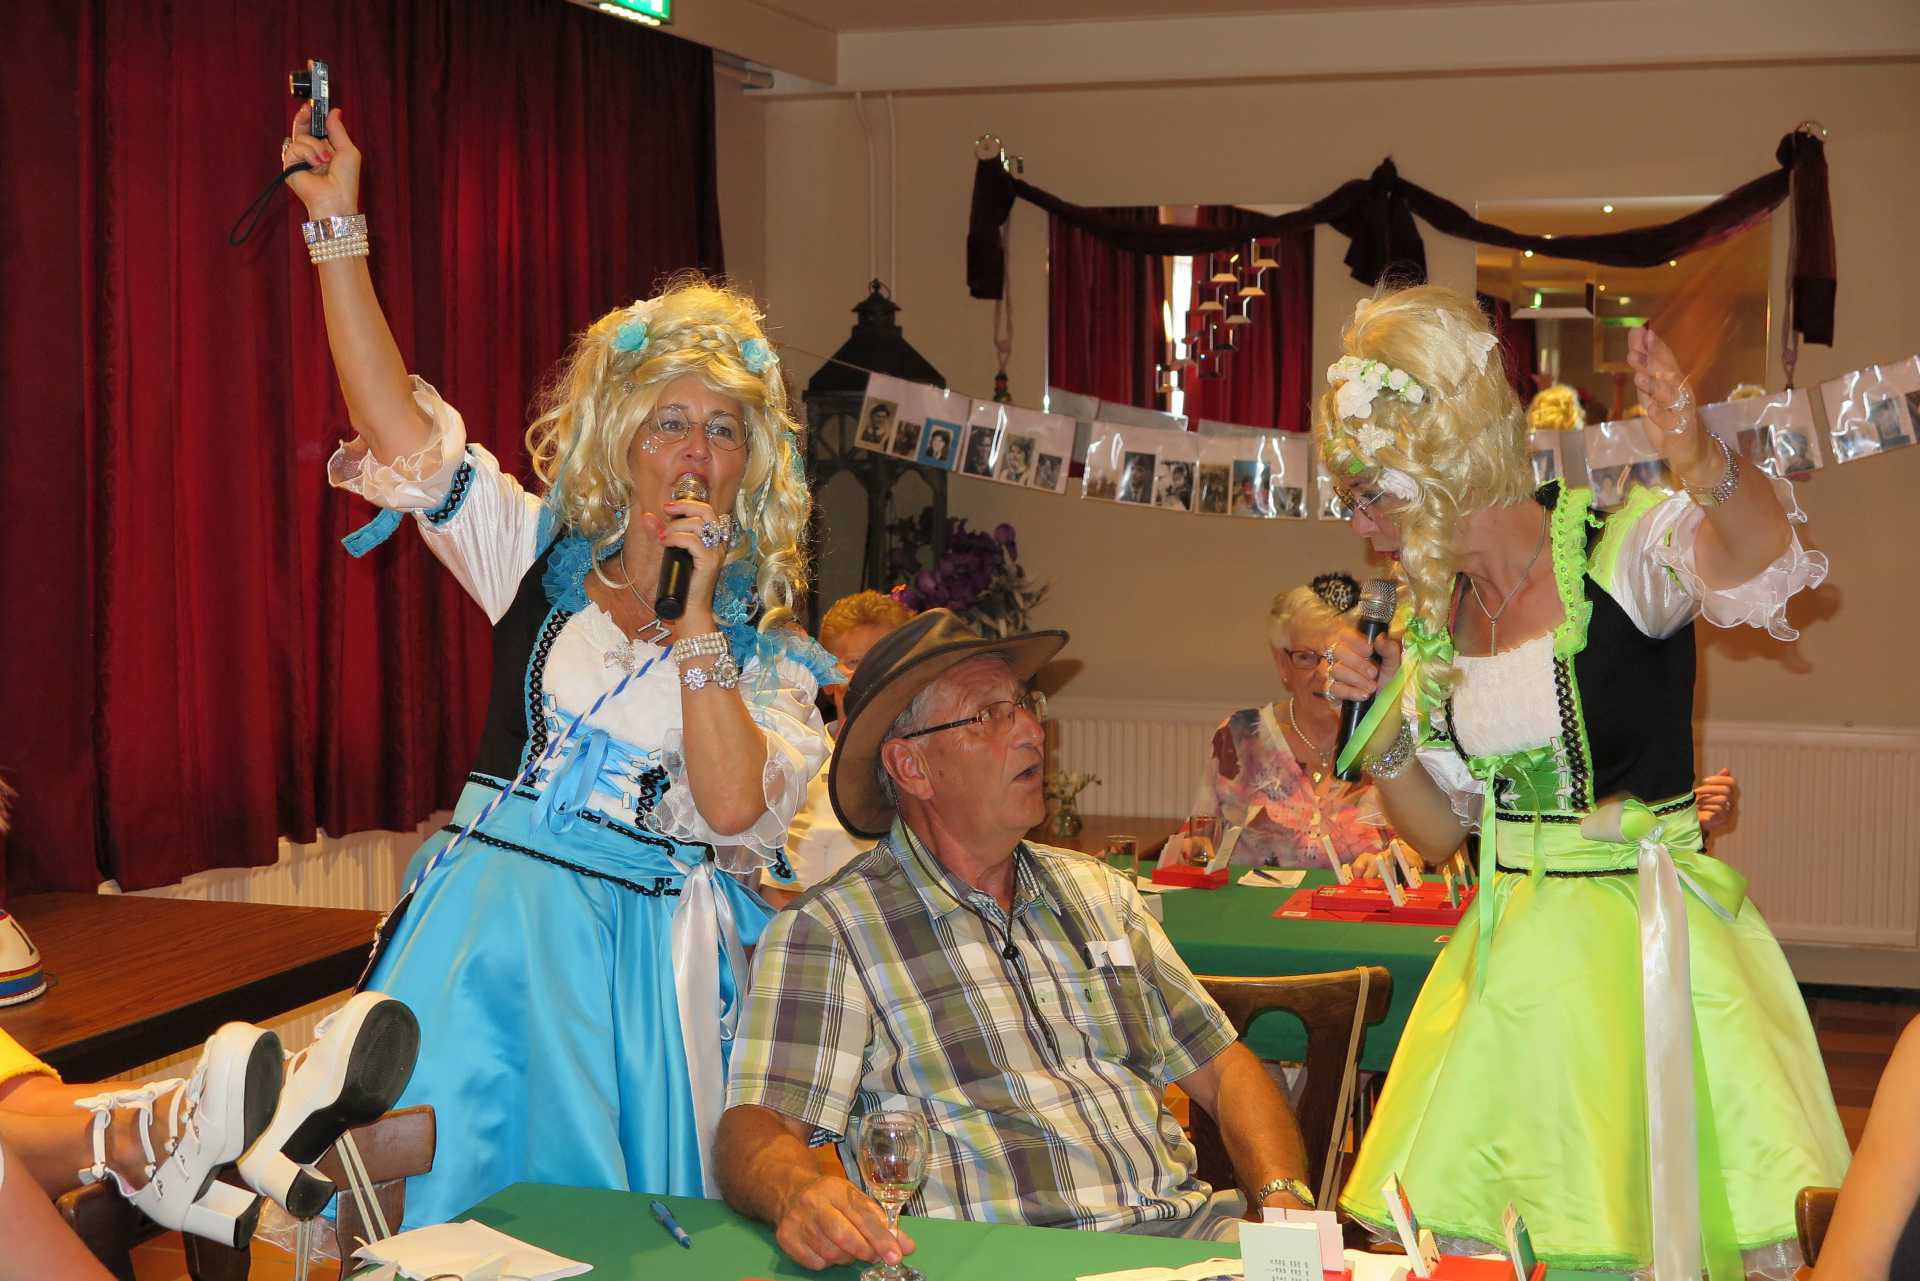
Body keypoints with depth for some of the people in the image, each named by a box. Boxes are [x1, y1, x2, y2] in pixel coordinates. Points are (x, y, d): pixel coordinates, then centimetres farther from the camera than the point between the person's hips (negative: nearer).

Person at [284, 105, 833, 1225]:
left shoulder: (763, 635, 4)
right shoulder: (542, 554, 7)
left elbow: (734, 807, -11)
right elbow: (396, 417, -1)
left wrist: (694, 613, -14)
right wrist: (339, 225, -7)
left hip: (644, 951, -1)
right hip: (488, 916, 1)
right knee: (445, 1178, -2)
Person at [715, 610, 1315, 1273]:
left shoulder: (1099, 893, 21)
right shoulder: (826, 933, 1)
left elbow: (1222, 1066, 21)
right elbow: (756, 1126, -9)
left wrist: (1285, 1196, 1)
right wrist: (799, 1192, -33)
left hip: (1188, 1229, 4)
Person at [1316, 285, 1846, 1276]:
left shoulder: (1621, 553, -11)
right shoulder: (1432, 618, 8)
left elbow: (1759, 560, -34)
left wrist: (1705, 468, -53)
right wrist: (1382, 725, -3)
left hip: (1652, 941, -5)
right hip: (1511, 959, 6)